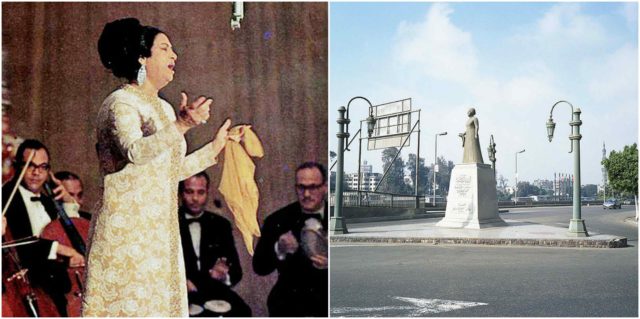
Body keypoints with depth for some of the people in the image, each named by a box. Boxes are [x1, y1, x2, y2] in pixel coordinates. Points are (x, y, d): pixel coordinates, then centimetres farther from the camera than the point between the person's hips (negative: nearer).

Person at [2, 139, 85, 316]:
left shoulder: (46, 200, 19)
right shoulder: (7, 197, -4)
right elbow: (13, 243, -18)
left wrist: (68, 202, 14)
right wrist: (56, 247, -20)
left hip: (57, 281, 7)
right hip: (28, 281, -7)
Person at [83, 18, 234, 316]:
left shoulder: (164, 108, 15)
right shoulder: (120, 103, -10)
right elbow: (135, 152, -29)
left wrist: (216, 146, 22)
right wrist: (180, 125, -41)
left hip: (159, 232, 8)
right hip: (126, 230, -8)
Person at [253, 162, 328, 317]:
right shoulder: (278, 220, 1)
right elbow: (259, 267, -2)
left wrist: (331, 264, -21)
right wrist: (279, 250, -21)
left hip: (329, 300, -1)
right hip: (289, 302, 1)